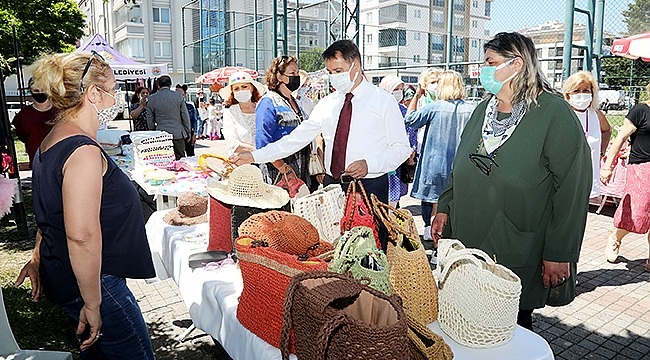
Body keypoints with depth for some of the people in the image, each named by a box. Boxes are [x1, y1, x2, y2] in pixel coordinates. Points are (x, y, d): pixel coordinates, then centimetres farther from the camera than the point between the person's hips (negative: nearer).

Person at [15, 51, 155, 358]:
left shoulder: (52, 141, 9)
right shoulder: (84, 152, -24)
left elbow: (50, 213, 19)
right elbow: (82, 235, -30)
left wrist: (39, 259, 28)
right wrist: (92, 304, -23)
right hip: (91, 283, -10)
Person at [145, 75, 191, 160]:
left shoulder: (152, 98, 1)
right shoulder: (178, 95, -1)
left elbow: (150, 121, 6)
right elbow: (185, 116, 2)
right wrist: (188, 133, 11)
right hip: (178, 134, 0)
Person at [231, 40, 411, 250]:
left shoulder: (383, 101, 0)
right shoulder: (326, 104, 11)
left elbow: (401, 147, -2)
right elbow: (297, 138, 11)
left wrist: (369, 164, -19)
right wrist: (254, 156, 4)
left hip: (369, 187, -3)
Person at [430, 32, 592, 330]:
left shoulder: (555, 113, -10)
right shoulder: (484, 110, 10)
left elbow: (572, 189, -13)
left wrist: (559, 254, -14)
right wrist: (445, 208, 8)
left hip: (518, 261, -5)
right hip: (467, 247, 6)